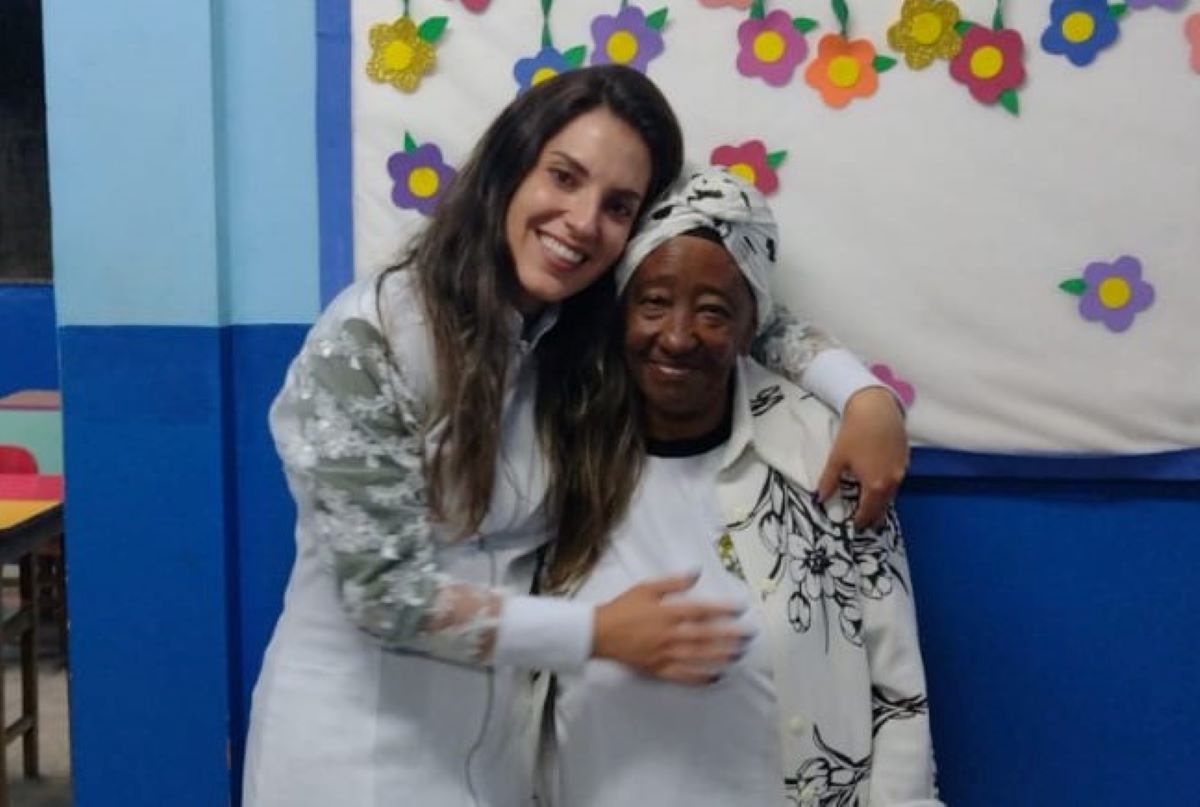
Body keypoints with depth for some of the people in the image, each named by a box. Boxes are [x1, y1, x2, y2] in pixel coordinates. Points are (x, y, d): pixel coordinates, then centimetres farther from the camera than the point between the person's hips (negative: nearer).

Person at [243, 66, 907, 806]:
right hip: (357, 738, -5)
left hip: (505, 735, 5)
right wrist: (600, 633, -24)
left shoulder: (598, 336, -5)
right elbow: (385, 589, -21)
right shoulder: (369, 337, -20)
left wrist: (863, 394, -10)